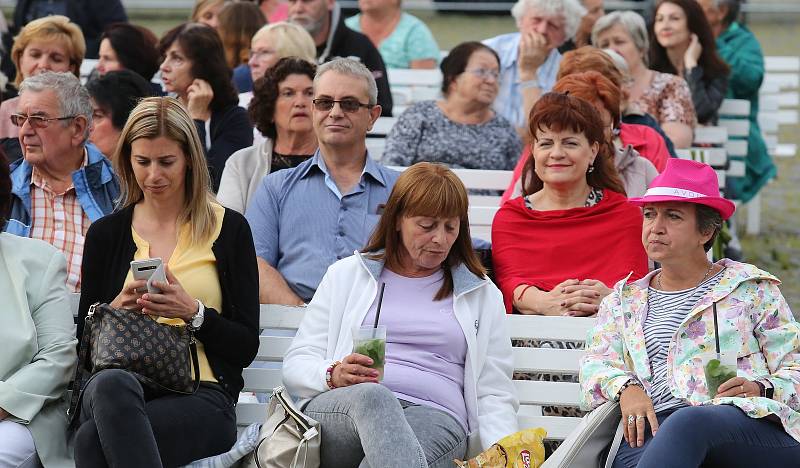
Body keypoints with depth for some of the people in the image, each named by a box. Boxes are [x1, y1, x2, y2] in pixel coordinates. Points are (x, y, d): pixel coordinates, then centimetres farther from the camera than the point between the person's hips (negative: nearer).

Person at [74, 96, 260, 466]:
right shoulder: (106, 234, 18)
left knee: (93, 438, -37)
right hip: (119, 378, 3)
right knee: (111, 384, -40)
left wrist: (193, 313, -11)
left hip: (200, 395, -3)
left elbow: (246, 347, 7)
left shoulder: (228, 228, 11)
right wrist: (116, 310, -4)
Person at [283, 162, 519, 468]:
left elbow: (493, 395, 18)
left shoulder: (482, 295, 24)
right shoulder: (346, 275, 23)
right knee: (372, 396, -41)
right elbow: (296, 365, 17)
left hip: (436, 417, 1)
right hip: (339, 412, 0)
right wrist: (334, 375, -8)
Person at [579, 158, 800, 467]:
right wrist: (627, 388, -8)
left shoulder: (750, 288, 20)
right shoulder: (624, 299, 30)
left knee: (687, 422, -43)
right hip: (652, 429, 2)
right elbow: (596, 361, 16)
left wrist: (761, 389, -9)